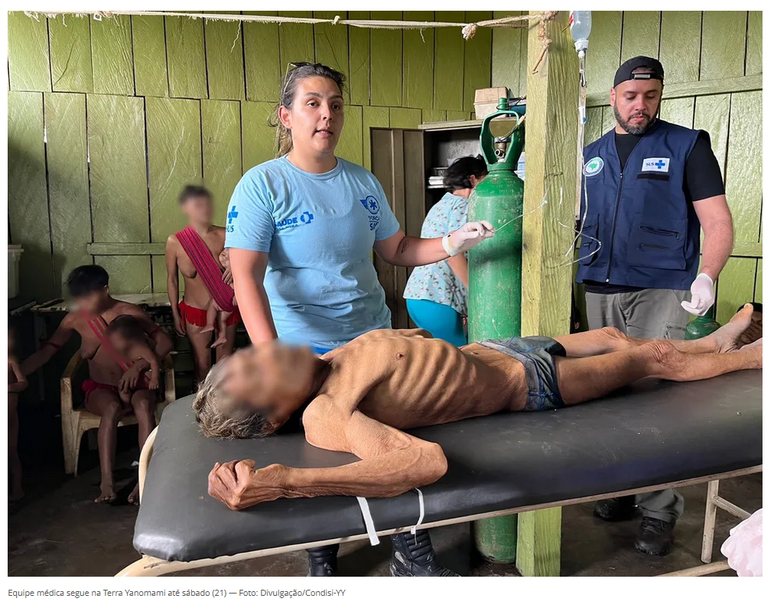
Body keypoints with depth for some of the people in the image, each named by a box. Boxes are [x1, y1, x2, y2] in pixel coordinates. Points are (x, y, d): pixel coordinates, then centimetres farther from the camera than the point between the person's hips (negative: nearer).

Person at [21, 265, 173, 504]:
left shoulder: (128, 312, -8)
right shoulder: (75, 319, -1)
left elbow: (165, 342, -11)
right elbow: (46, 351, 0)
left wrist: (139, 366, -23)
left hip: (133, 385, -1)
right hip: (99, 389, 1)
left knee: (143, 404, -37)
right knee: (112, 408, -36)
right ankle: (106, 482, -36)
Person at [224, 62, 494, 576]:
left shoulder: (363, 182, 6)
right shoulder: (262, 185, -10)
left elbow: (396, 249, 13)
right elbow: (246, 275, -20)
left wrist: (450, 244, -5)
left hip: (374, 339, 4)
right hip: (304, 350, -4)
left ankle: (415, 551, 31)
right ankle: (321, 559, 37)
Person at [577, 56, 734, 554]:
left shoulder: (687, 146, 2)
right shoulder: (591, 155, 14)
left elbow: (718, 223, -4)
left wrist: (707, 276, -21)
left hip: (660, 293, -4)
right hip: (600, 293, 5)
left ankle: (660, 510, 6)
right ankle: (622, 488, 25)